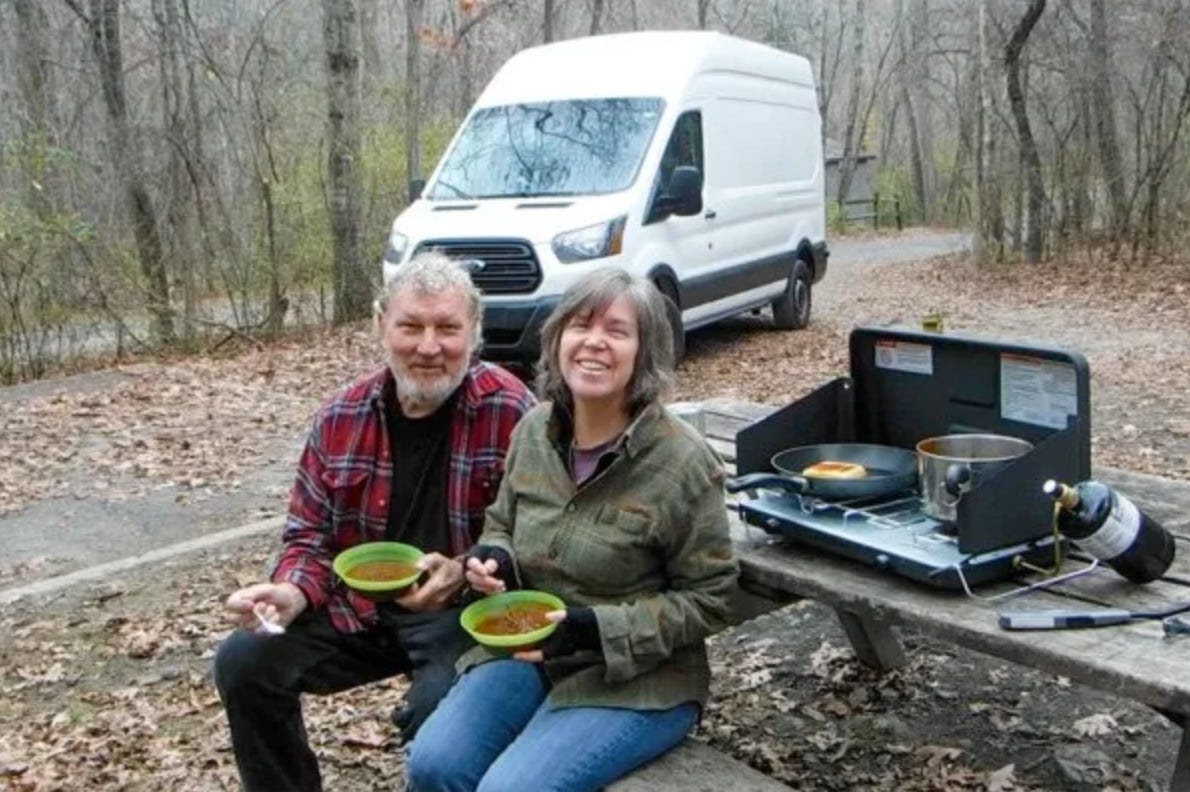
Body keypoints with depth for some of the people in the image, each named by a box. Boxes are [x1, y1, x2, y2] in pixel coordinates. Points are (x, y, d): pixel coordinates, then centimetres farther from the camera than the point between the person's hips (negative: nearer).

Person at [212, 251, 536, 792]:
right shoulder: (342, 419, 0)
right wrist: (292, 593, -13)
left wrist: (464, 572, -28)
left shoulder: (511, 413, -14)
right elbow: (310, 531, 7)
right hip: (361, 606, 5)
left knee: (435, 712, -32)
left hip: (467, 610, -5)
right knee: (242, 663, -5)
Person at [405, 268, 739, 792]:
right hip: (529, 651, 5)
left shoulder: (683, 462, -17)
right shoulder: (534, 430, 0)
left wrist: (594, 630, -22)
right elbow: (503, 525, 16)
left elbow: (707, 599, -11)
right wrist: (493, 560, -8)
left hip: (637, 679, -5)